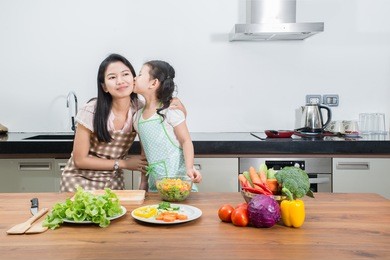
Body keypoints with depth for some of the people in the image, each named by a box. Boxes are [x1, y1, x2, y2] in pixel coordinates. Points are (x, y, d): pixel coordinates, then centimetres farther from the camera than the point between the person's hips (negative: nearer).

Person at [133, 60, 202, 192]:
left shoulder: (170, 110, -9)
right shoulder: (137, 117, 8)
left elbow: (186, 141, -10)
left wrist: (189, 168, -24)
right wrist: (143, 182, 14)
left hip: (177, 175, -5)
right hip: (155, 180, 5)